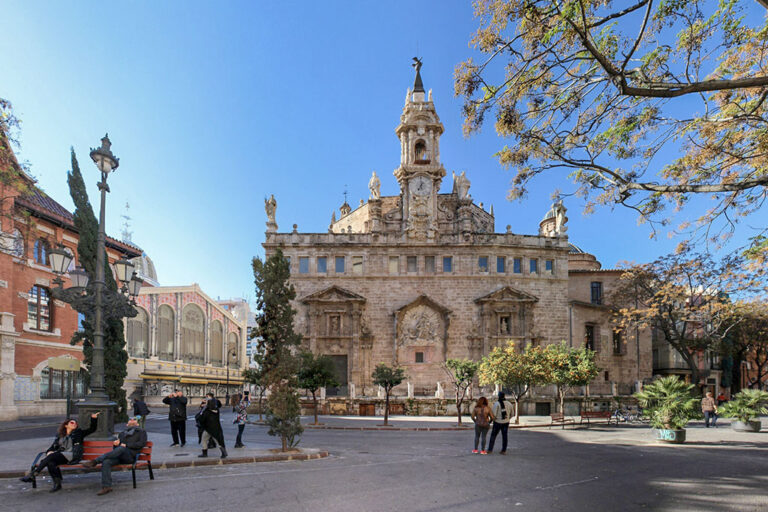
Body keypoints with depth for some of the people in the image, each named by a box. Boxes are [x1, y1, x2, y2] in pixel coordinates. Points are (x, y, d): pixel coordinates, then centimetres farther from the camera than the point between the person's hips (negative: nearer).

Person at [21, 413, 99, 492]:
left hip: (73, 455, -4)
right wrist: (49, 451, -2)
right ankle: (57, 483, -30)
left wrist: (94, 419, -2)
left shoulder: (78, 433, 18)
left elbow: (92, 429, 12)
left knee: (52, 456, -28)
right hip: (61, 456, 4)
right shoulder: (59, 436, 27)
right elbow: (53, 447, 21)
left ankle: (32, 474, -29)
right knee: (50, 462, -31)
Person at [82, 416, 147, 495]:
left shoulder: (141, 431, 20)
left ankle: (95, 461, -31)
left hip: (131, 455, -4)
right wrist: (116, 444, 5)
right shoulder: (122, 433, 34)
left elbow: (142, 443, 1)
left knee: (121, 449, -36)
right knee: (106, 462, -27)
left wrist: (126, 445, -7)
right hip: (119, 456, 5)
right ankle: (106, 486, -31)